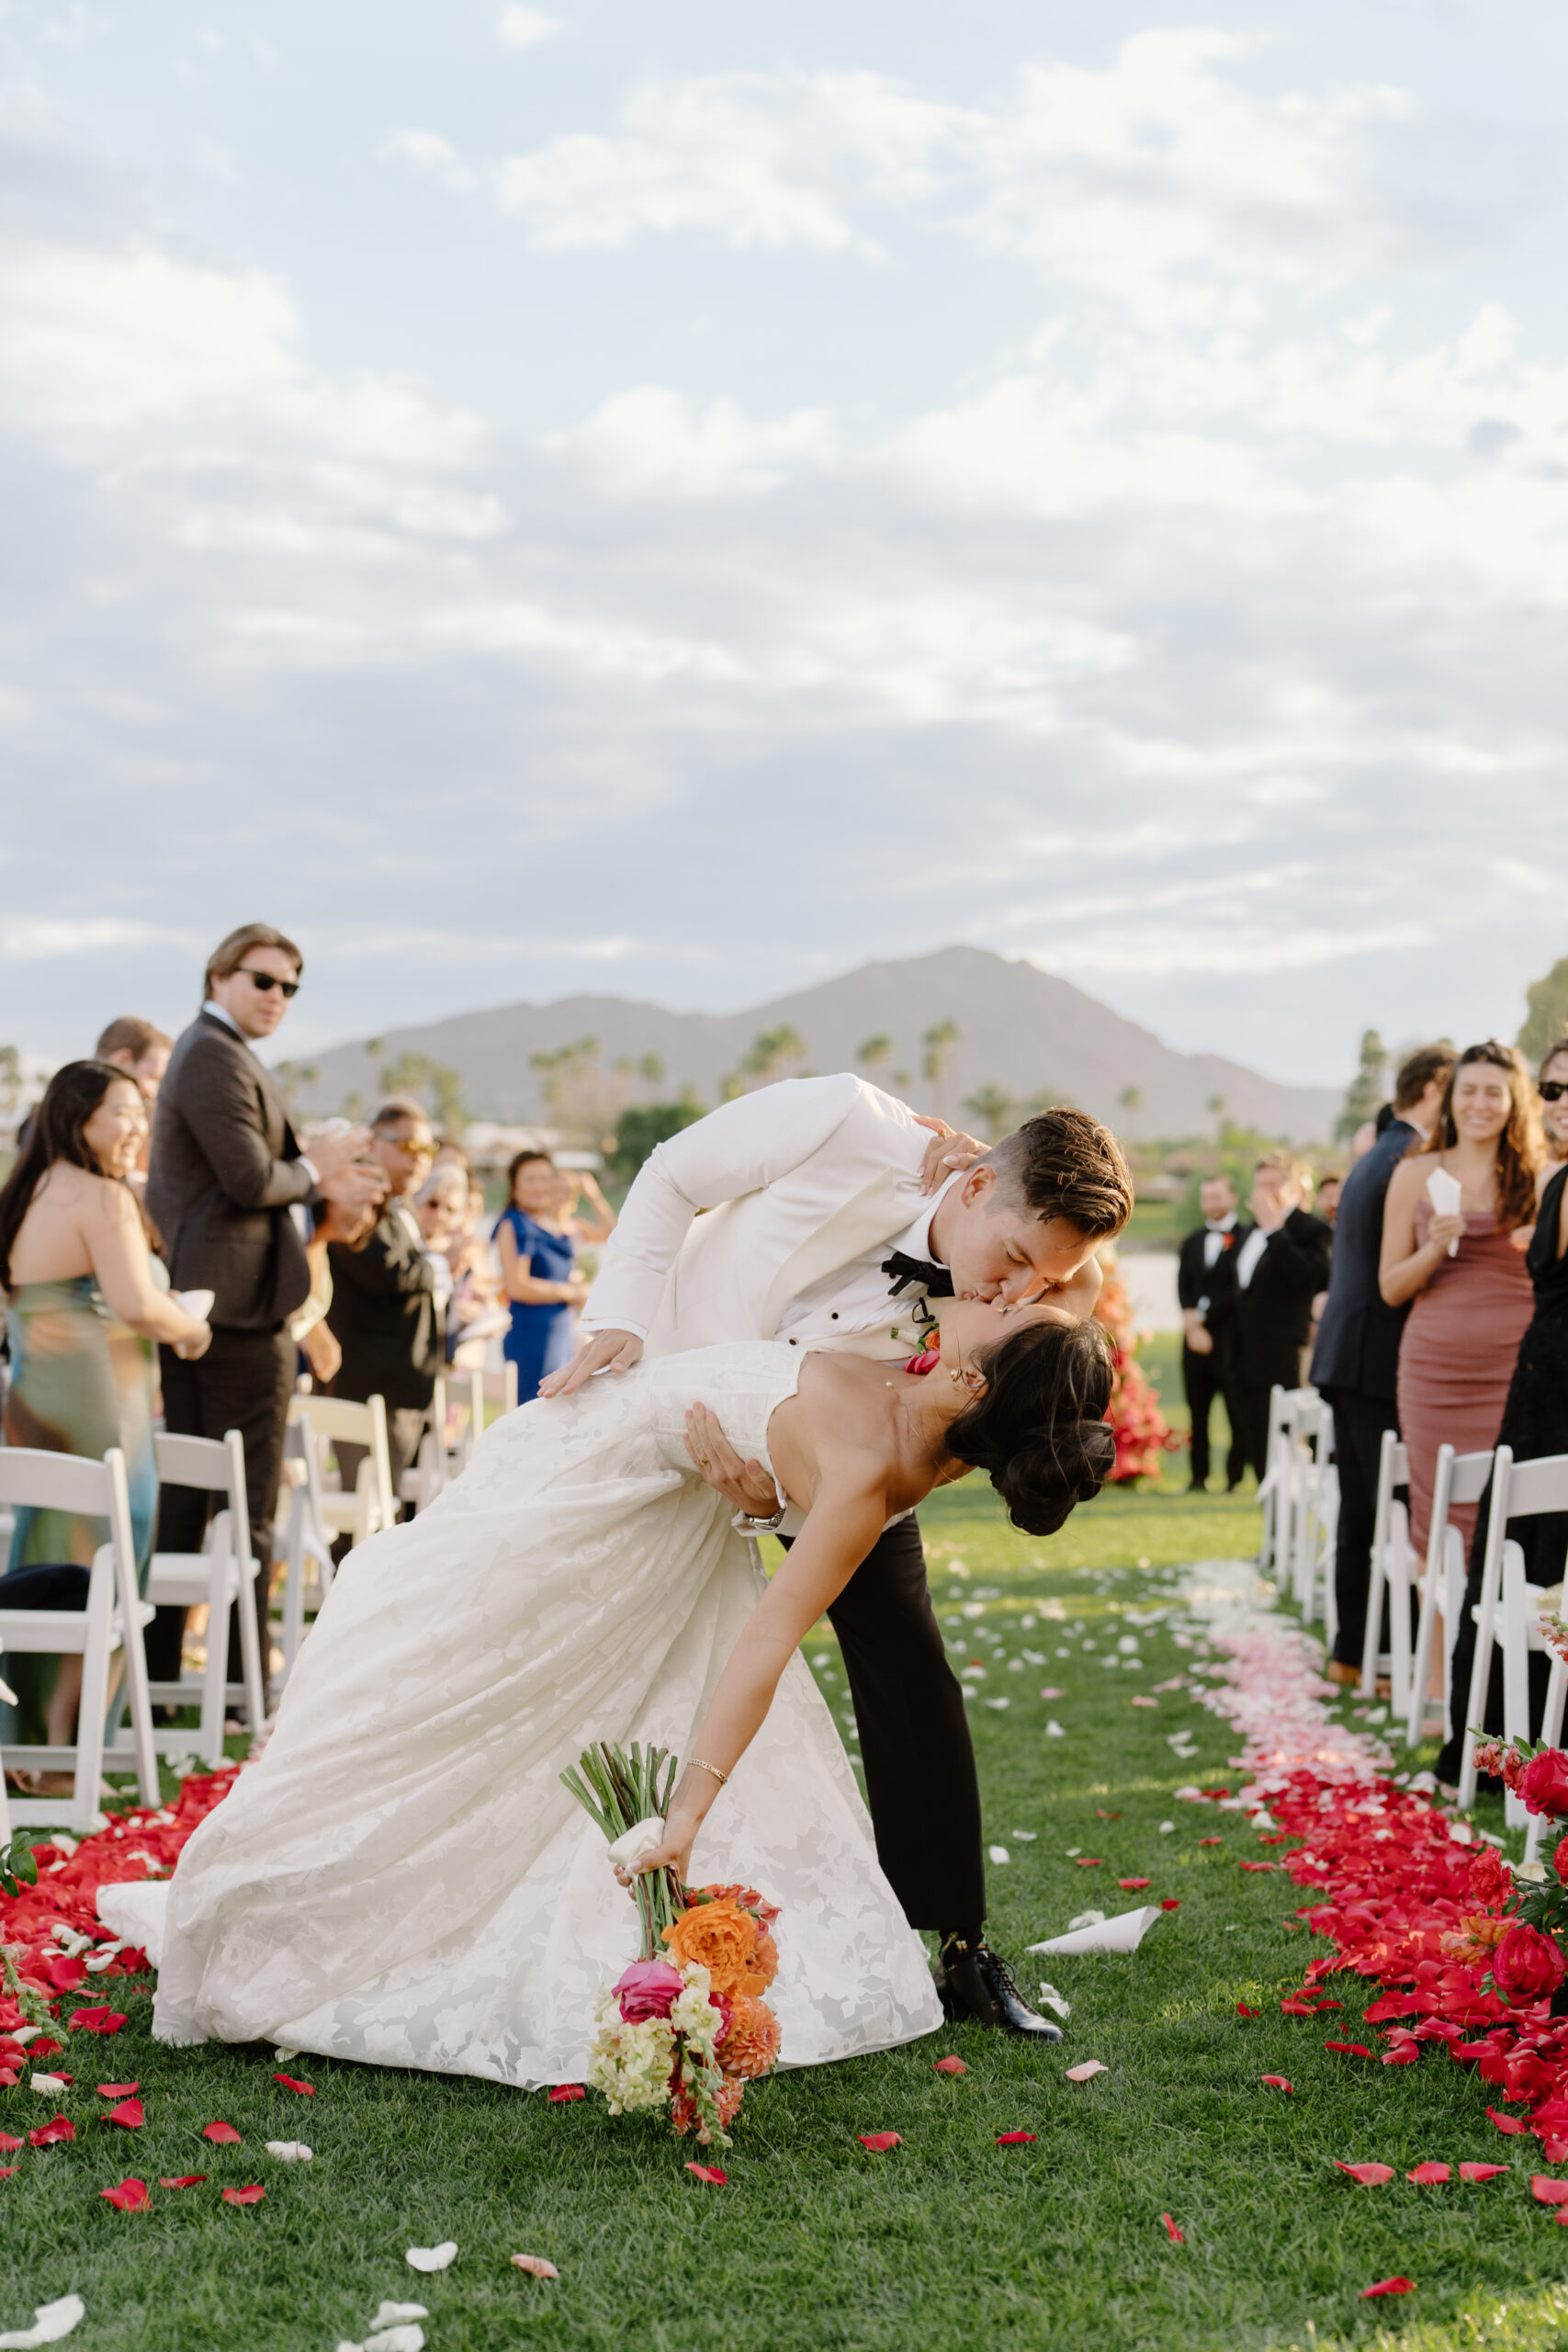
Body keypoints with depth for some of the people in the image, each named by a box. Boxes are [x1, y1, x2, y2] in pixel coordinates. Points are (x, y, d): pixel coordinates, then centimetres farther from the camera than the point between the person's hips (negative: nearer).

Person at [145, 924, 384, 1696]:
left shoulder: (204, 1050, 21)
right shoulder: (218, 1056, -13)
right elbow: (250, 1178, -21)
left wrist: (320, 1182, 10)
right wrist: (313, 1170, -3)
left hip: (193, 1303, 11)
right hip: (240, 1308, -11)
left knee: (182, 1500, 14)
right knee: (248, 1503, -5)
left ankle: (156, 1674, 19)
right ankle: (242, 1684, -1)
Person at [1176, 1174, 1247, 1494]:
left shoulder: (1246, 1238, -1)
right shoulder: (1192, 1243, 19)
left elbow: (1238, 1290, -8)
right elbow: (1183, 1288, 11)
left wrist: (1202, 1314, -10)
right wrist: (1191, 1323, -6)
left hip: (1231, 1338, -5)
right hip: (1197, 1338, 5)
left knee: (1237, 1413, -5)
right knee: (1198, 1412, 6)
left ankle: (1236, 1477, 0)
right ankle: (1199, 1477, 10)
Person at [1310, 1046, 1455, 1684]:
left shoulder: (1373, 1158, 18)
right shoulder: (1412, 1162, -14)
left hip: (1346, 1357, 10)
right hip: (1382, 1362, -10)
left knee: (1360, 1512, 13)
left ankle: (1350, 1653, 18)